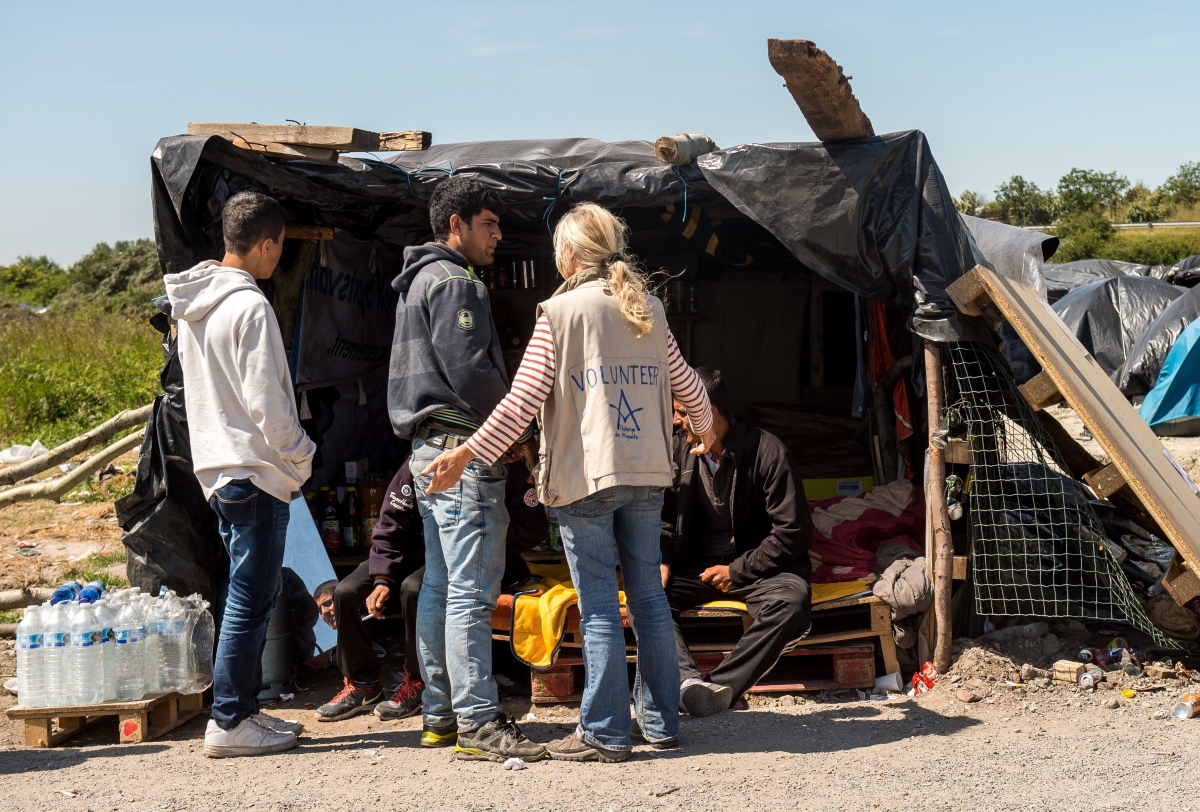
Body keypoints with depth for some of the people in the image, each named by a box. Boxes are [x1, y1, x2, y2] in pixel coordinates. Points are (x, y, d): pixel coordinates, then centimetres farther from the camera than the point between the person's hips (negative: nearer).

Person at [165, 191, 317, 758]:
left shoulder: (194, 303, 12)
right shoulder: (249, 307, -17)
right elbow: (266, 402, -19)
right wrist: (302, 456, -3)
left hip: (217, 467, 9)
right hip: (256, 471, -9)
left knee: (249, 598, 16)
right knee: (250, 600, -4)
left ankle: (243, 708, 21)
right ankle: (229, 722, 0)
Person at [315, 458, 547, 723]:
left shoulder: (508, 470, -14)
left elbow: (535, 527, -12)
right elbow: (390, 525, -2)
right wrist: (383, 579, -12)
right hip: (418, 554, 4)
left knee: (415, 588, -35)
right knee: (346, 592, -14)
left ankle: (416, 683, -14)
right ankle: (361, 683, 4)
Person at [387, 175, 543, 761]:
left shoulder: (417, 281, 21)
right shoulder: (455, 283, -11)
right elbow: (472, 373, -19)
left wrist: (501, 432, 17)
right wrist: (519, 434, -6)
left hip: (428, 449, 11)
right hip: (464, 449, -11)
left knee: (438, 586, 12)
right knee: (471, 590, -11)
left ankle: (440, 714, 17)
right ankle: (478, 723, -12)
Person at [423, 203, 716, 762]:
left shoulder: (562, 310, -5)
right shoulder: (650, 309, 10)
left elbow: (524, 399, -11)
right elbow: (685, 384, 19)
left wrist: (468, 453, -7)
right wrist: (703, 428, 39)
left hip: (585, 473, -5)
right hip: (646, 472, 5)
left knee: (599, 606, -2)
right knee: (648, 594, 12)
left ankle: (605, 733, 1)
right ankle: (661, 720, 19)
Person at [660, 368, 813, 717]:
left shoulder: (768, 452, -13)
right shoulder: (678, 449, 2)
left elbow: (794, 533, -13)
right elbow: (666, 517, 12)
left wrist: (737, 570, -15)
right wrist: (662, 563, -8)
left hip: (757, 566, -4)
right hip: (697, 566, 4)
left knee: (791, 602, -36)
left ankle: (721, 686, -42)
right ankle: (688, 681, -45)